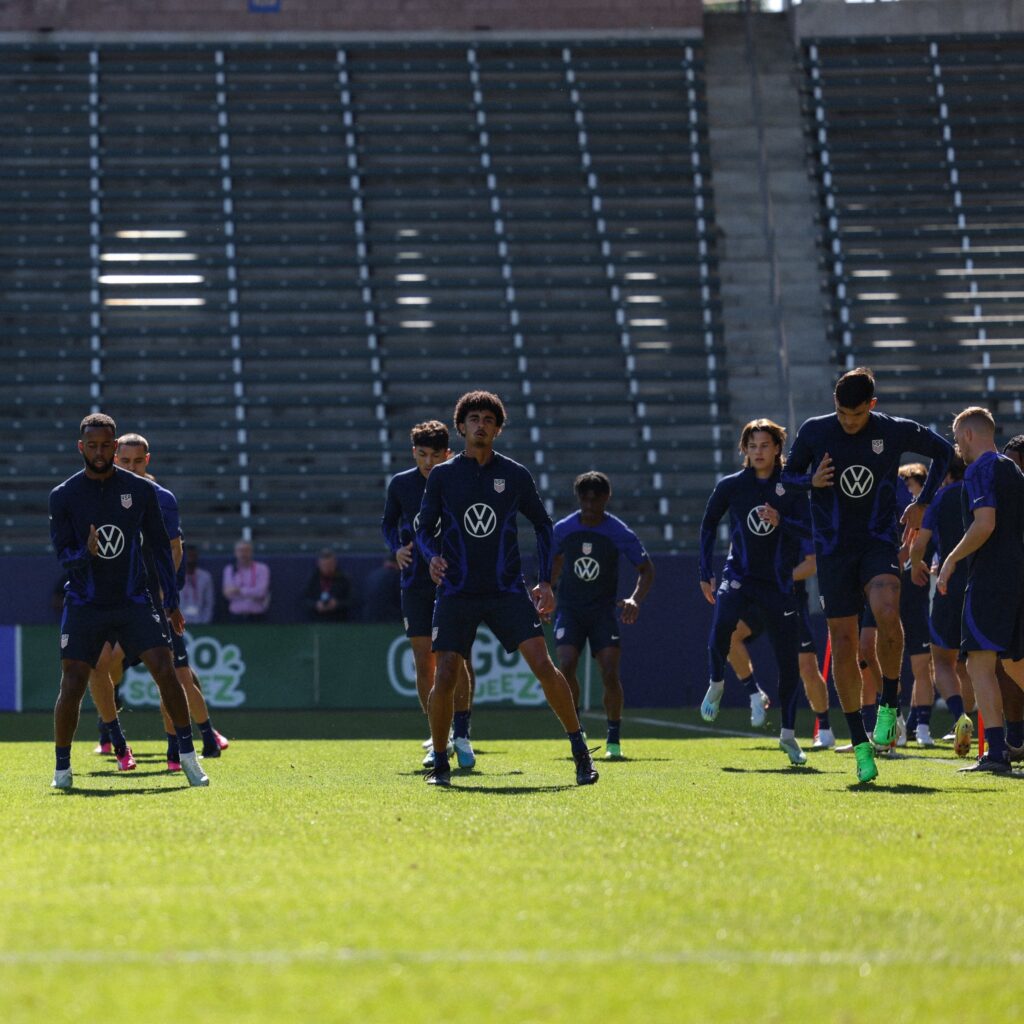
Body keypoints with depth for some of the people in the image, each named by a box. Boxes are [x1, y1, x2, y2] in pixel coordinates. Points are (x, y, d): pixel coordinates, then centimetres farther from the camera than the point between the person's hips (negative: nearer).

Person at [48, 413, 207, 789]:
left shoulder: (141, 490, 1)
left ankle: (188, 756, -6)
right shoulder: (63, 496, -2)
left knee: (165, 669, -14)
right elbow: (63, 553, -2)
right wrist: (86, 552, -26)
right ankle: (62, 767, 10)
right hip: (84, 603, -1)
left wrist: (171, 602, 5)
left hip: (133, 601, 1)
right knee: (72, 685, -7)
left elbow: (159, 547, 7)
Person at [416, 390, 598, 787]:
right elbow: (424, 528, 10)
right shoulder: (442, 476, 3)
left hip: (507, 590, 0)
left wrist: (545, 582, 5)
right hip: (456, 591, 0)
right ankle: (440, 764, 9)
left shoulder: (516, 475, 3)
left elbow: (543, 524, 13)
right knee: (445, 677, -9)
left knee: (543, 665, -14)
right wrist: (432, 556, -13)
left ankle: (581, 753, -2)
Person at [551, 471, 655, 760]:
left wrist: (635, 599, -18)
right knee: (565, 667, -17)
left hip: (604, 611, -2)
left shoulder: (620, 533, -9)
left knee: (610, 674, -13)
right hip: (570, 609, 2)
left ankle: (614, 741, 1)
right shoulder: (563, 529, -1)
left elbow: (646, 569, -3)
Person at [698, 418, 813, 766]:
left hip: (778, 582, 1)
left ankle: (788, 734, 15)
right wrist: (705, 574, 9)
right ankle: (716, 684, -5)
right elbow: (708, 524, 12)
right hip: (739, 576, -1)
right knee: (722, 624, -32)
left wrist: (780, 521, -27)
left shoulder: (791, 487, -2)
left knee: (788, 658, 0)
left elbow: (808, 529, -8)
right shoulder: (730, 486, 0)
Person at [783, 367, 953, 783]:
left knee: (887, 613, -31)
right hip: (833, 549, 1)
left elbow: (943, 450, 15)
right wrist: (811, 481, -12)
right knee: (843, 645, -2)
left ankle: (889, 704, -10)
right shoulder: (814, 432, -3)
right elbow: (788, 476, 10)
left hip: (879, 542, -1)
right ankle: (860, 744, 9)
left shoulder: (895, 431, -3)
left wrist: (922, 504, 10)